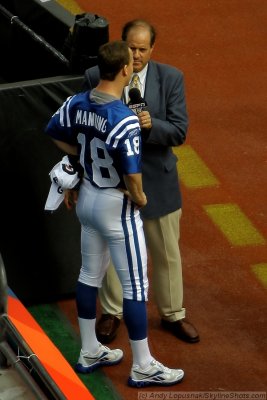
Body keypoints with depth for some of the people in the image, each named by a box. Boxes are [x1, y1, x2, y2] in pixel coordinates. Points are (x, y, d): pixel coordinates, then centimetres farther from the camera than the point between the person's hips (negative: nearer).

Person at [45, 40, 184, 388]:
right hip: (117, 206, -8)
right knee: (135, 285, 5)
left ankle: (90, 352, 33)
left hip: (88, 198, 8)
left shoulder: (76, 104, -7)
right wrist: (139, 198, -11)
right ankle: (143, 367, 14)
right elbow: (132, 174, -31)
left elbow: (54, 133, 11)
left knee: (90, 275, 20)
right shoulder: (125, 119, -29)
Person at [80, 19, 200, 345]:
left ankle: (173, 314, 32)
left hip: (157, 180, 0)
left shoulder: (171, 79, -10)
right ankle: (112, 312, 37)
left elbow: (179, 132, -11)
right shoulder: (96, 78, -11)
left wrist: (151, 125, -32)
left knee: (167, 253, 13)